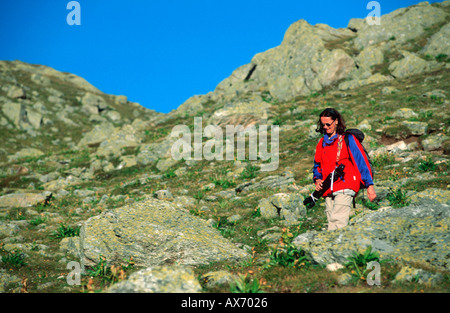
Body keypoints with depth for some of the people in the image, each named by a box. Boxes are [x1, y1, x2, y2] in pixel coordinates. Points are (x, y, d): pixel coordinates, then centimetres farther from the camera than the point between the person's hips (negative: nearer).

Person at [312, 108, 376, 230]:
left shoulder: (347, 139, 2)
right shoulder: (322, 142, 18)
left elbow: (362, 162, 0)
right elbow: (317, 165, 28)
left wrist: (369, 185, -5)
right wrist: (317, 179, 7)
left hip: (345, 188, -5)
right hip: (328, 191, 5)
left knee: (338, 221, -19)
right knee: (331, 223, 0)